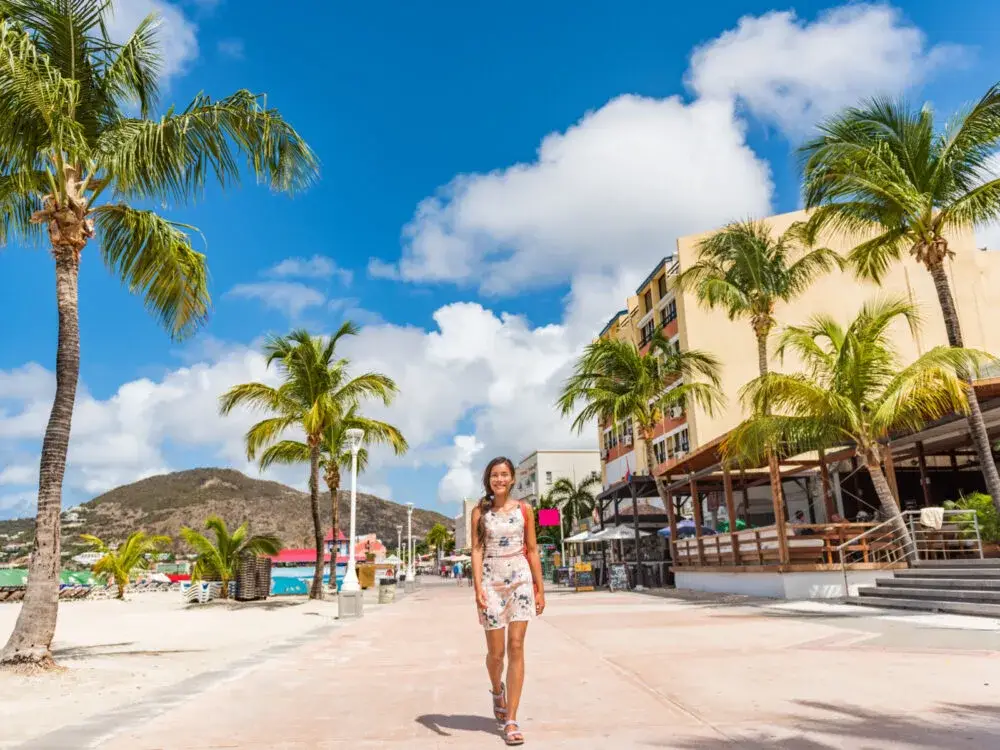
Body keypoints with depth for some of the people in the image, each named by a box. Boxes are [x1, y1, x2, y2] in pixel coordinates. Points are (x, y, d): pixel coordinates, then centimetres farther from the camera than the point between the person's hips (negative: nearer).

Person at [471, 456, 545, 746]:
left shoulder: (523, 510, 5)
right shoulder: (480, 511, 3)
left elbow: (532, 550, 8)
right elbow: (477, 551, -3)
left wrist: (540, 589, 6)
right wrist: (478, 587, -14)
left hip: (520, 579, 0)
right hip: (491, 582, 0)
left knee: (516, 647, -5)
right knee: (496, 651, 6)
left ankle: (511, 721, 2)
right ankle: (497, 689, 40)